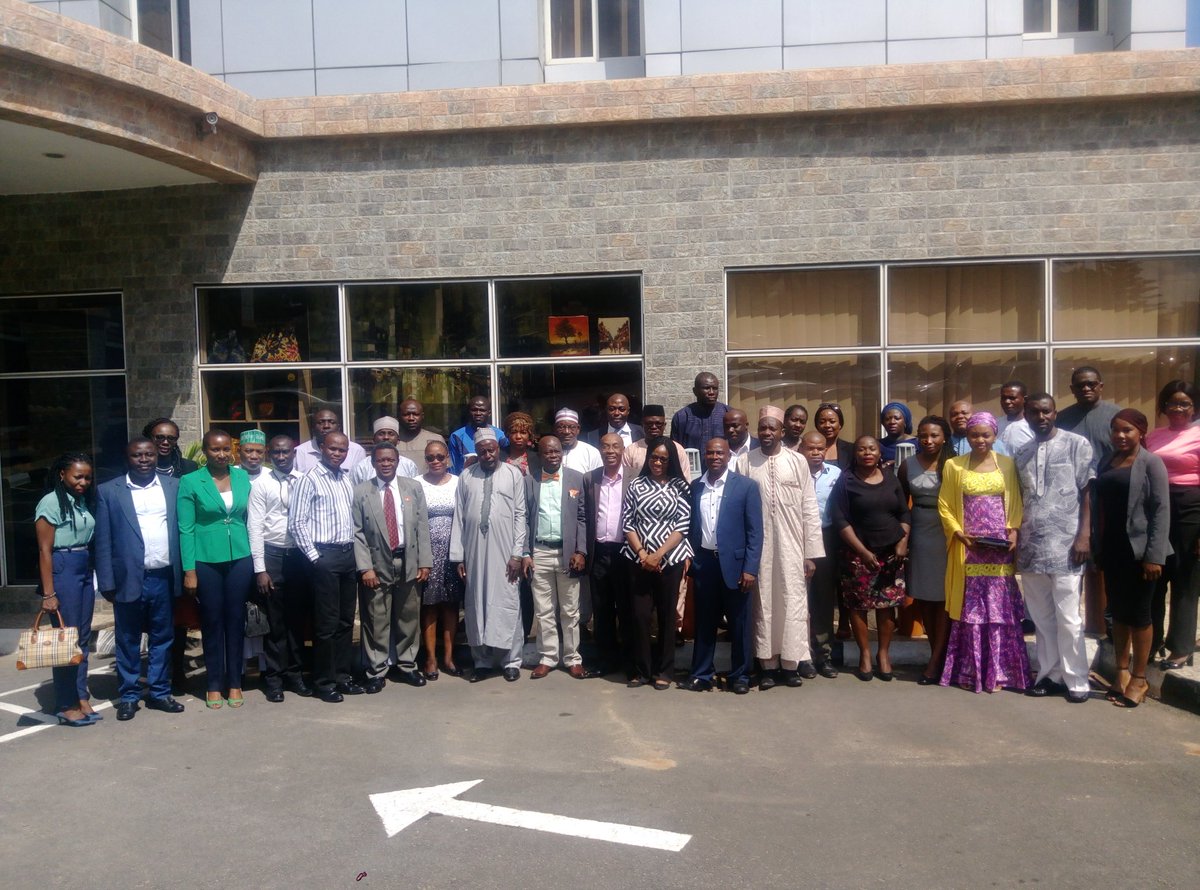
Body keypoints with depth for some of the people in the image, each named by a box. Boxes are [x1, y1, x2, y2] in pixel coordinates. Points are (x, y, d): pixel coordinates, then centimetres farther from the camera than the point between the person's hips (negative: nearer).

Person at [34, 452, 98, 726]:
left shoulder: (85, 501, 9)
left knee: (82, 637, 11)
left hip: (85, 570, 6)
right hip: (62, 570, -6)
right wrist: (48, 594, -13)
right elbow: (45, 550, -11)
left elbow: (90, 541, 10)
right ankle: (66, 706, 10)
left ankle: (81, 698, 20)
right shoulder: (51, 503, -9)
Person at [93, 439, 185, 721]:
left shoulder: (174, 486, 6)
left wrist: (186, 572, -1)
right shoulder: (109, 491, 1)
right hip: (129, 578, -2)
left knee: (163, 638, 11)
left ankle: (159, 693, 23)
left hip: (164, 577, 2)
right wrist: (107, 583, -5)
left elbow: (183, 529, 5)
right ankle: (128, 696, 21)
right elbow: (103, 541, -1)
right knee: (128, 641, 9)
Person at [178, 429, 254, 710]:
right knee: (212, 622, 7)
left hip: (240, 558, 2)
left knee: (236, 620, 8)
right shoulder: (190, 482, -4)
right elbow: (186, 529, -4)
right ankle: (214, 684, 19)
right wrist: (189, 570, -8)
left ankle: (234, 683, 19)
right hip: (206, 561, -2)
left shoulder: (243, 477, 4)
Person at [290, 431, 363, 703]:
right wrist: (314, 556, -12)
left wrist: (356, 550, 7)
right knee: (326, 623, 1)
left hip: (348, 553, 6)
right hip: (324, 556, -6)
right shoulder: (310, 479, -7)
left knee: (346, 620, 12)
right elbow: (296, 523, -10)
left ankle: (342, 675, 23)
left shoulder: (348, 478, 11)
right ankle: (324, 682, 12)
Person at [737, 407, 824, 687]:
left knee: (793, 604, 3)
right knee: (763, 605, 6)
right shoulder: (745, 462, 1)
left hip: (791, 547, 0)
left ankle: (790, 663, 16)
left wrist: (811, 552, -1)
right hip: (758, 548, 0)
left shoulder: (798, 461, 1)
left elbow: (810, 510, 2)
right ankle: (768, 665, 16)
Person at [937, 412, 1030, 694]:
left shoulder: (1007, 464, 7)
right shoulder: (953, 466, 5)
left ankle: (997, 672, 10)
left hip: (999, 549, 1)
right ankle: (969, 671, 11)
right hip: (967, 548, 0)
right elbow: (945, 506, 4)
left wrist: (1013, 531, -9)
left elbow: (1016, 503, 6)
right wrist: (959, 533, -9)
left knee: (1000, 609, 2)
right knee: (969, 609, 3)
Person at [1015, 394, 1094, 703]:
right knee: (1041, 617, 9)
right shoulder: (1022, 454, 14)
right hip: (1030, 547, 5)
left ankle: (1076, 680, 7)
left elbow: (1088, 493, -3)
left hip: (1064, 545, -4)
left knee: (1067, 618, -2)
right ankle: (1049, 674, 17)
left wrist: (1084, 535, -11)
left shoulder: (1077, 444, 1)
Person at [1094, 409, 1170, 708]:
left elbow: (1161, 510, -12)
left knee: (1138, 613, 3)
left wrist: (1154, 555, -17)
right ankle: (1122, 673, 22)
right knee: (1118, 611, 12)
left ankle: (1139, 678, 14)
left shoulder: (1151, 463, -7)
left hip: (1139, 551, -5)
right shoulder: (1106, 464, 11)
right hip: (1111, 550, 5)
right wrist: (1097, 548, 9)